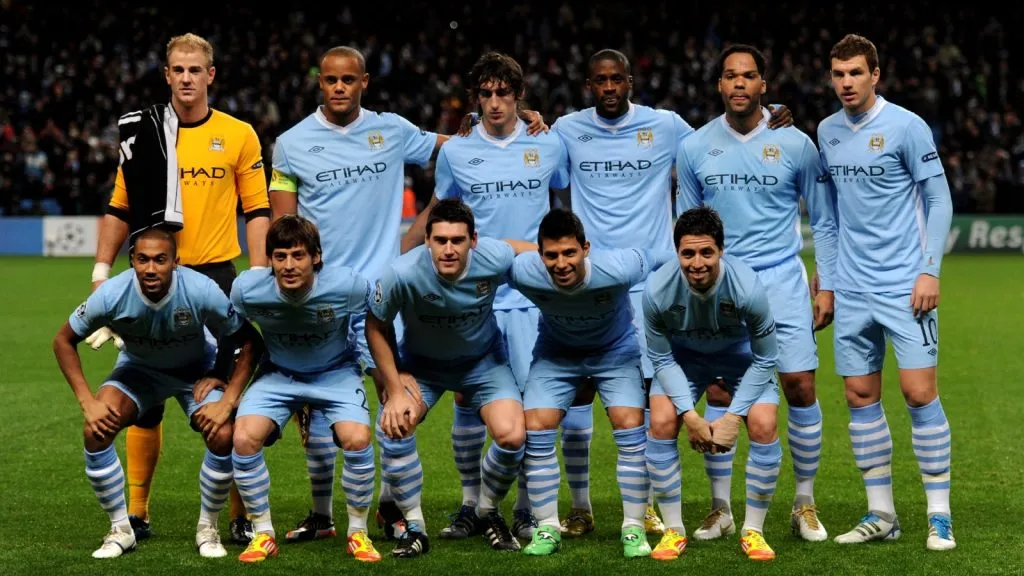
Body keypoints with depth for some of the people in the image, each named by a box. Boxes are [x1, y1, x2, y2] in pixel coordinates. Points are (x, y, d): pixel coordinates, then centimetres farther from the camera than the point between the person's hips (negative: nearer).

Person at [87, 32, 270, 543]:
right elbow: (120, 209, 11)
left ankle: (241, 513, 9)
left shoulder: (239, 135, 3)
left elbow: (257, 210, 4)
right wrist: (102, 269, 4)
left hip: (215, 277, -1)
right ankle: (136, 511, 15)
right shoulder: (142, 132, 6)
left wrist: (258, 275, -4)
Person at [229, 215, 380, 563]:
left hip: (336, 373, -1)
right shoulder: (247, 289, -23)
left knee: (357, 439, -26)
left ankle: (358, 533, -1)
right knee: (244, 438, -22)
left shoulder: (349, 286, -27)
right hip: (278, 374, 1)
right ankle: (263, 534, -1)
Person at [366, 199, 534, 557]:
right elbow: (376, 327, -15)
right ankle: (414, 526, -5)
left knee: (512, 436, -18)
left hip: (484, 357, 1)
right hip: (421, 361, -1)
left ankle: (489, 513, 14)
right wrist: (395, 388, -16)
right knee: (394, 427, -26)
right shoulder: (403, 274, -33)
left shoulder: (496, 259, -30)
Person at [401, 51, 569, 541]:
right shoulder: (455, 152, 5)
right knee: (466, 399, 1)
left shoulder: (549, 146, 5)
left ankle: (526, 507, 8)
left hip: (531, 296, -1)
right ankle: (472, 503, 14)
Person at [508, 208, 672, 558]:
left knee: (630, 428, -15)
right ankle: (547, 529, 3)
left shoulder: (618, 269, -38)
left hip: (615, 350, -1)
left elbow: (666, 258, -18)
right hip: (556, 352, 1)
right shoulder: (523, 272, -34)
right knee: (536, 428, -11)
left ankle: (634, 529, -1)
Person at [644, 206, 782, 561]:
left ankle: (753, 531, -1)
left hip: (741, 354, -1)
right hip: (684, 355, 1)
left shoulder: (748, 288, -35)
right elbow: (662, 359, -15)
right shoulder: (658, 291, -32)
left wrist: (733, 416, -24)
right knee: (661, 423, -17)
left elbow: (764, 360, -20)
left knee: (763, 426, -19)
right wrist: (689, 414, -23)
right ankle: (673, 530, -1)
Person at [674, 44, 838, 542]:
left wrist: (827, 286, 2)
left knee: (800, 387, -6)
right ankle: (720, 510, 8)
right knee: (717, 394, -3)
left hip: (782, 281, -1)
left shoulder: (795, 144, -1)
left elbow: (824, 220, 7)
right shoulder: (694, 148, 3)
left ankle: (805, 504, 8)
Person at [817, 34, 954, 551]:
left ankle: (940, 516, -1)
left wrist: (930, 270, -13)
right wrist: (825, 271, 15)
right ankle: (880, 514, 14)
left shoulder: (906, 126, -7)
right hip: (853, 290, 5)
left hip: (905, 288, -5)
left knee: (919, 392, -8)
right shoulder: (827, 131, 9)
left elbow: (939, 199, -6)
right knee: (860, 397, 5)